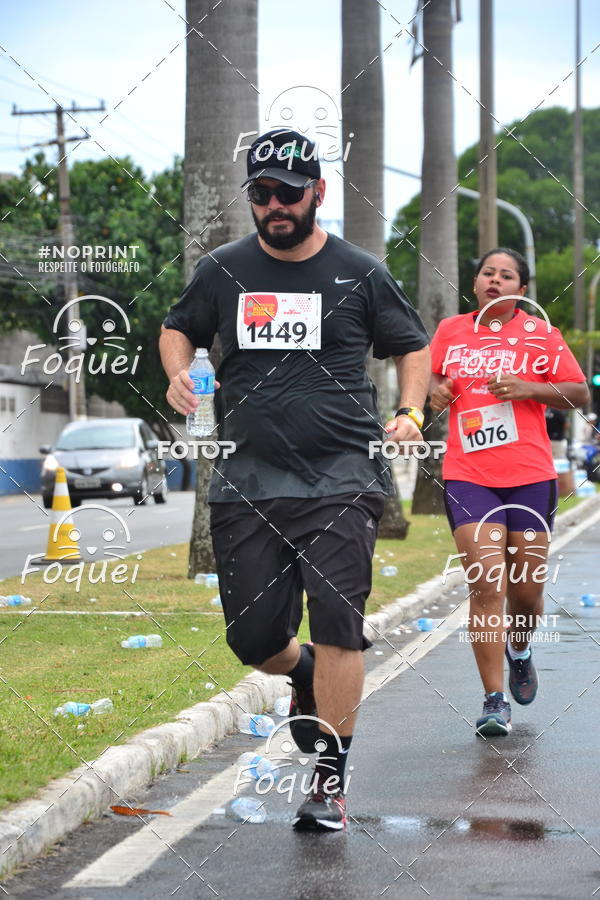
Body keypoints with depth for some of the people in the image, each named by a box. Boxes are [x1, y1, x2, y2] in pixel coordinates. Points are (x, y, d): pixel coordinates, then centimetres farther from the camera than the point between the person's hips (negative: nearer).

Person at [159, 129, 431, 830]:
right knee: (253, 638, 2)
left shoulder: (359, 273, 4)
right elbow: (179, 328, 24)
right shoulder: (222, 271, 8)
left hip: (342, 481, -2)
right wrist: (178, 374, 3)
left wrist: (410, 413, -1)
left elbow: (412, 346, 17)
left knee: (337, 624, -13)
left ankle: (329, 780, -3)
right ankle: (304, 673, 39)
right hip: (247, 482, 2)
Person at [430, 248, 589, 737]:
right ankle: (495, 701, -9)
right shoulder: (450, 331, 10)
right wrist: (436, 392, 3)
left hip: (530, 476, 0)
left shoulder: (540, 333, 4)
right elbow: (429, 378, 26)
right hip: (469, 476, 0)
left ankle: (520, 649, 40)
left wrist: (528, 389, -12)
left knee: (526, 589, 5)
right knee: (486, 584, -12)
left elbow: (580, 394, 3)